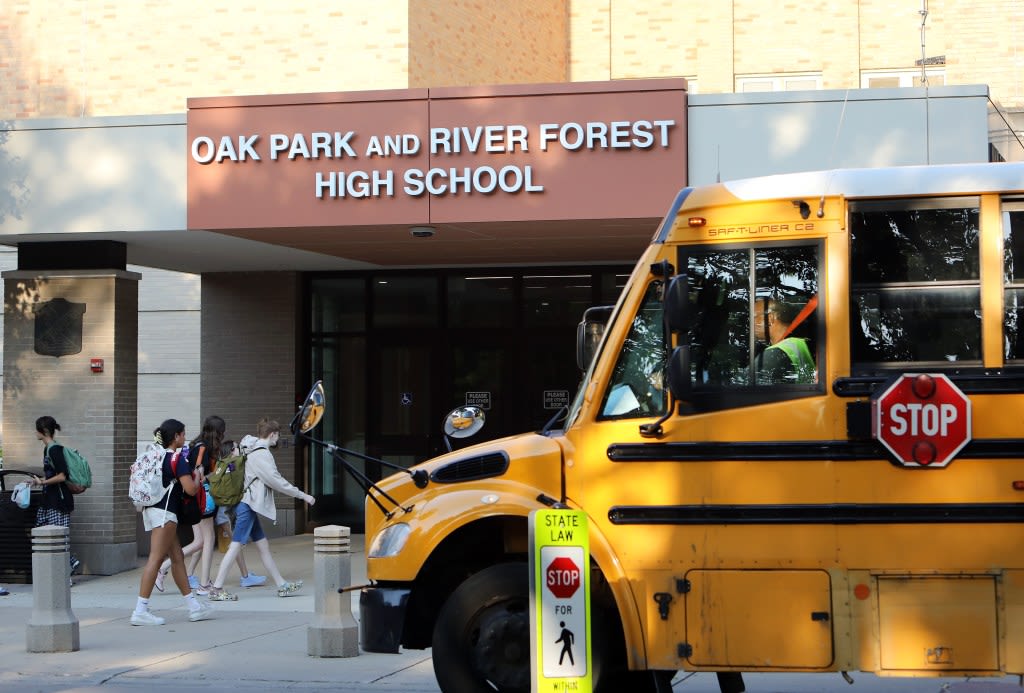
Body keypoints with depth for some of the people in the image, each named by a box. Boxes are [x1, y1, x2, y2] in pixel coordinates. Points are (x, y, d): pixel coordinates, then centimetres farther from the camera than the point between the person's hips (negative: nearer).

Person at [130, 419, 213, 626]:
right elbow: (190, 489, -17)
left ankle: (194, 607, 16)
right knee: (156, 559, -10)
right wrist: (198, 479, 3)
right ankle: (140, 611, -14)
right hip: (164, 512, -9)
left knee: (177, 557, 12)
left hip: (152, 509, 9)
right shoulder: (178, 459, -10)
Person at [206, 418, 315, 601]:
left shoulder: (253, 451, 15)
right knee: (236, 546, -9)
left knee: (263, 545, 12)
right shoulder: (261, 454, -14)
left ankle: (282, 585, 16)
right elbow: (276, 481, -15)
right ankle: (217, 589, -8)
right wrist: (302, 495, -10)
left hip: (248, 505, 11)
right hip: (248, 505, -11)